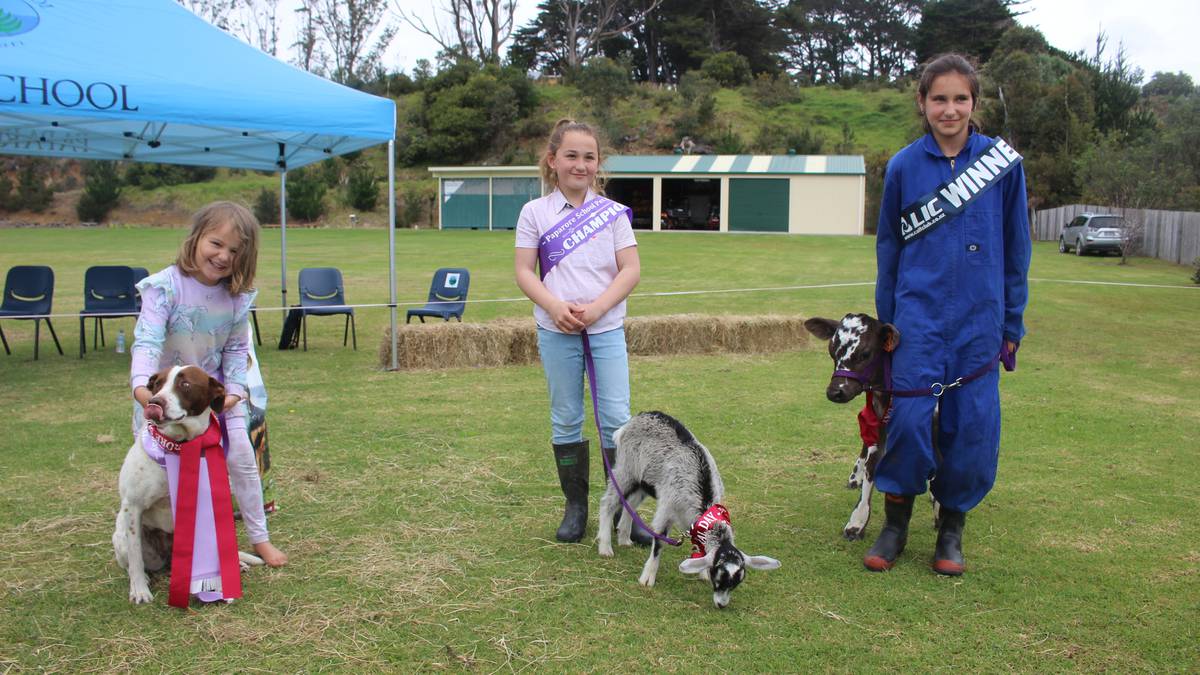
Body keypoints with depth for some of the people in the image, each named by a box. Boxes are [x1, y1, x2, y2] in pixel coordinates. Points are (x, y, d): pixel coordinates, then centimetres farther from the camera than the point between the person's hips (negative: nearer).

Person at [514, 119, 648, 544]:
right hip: (556, 332, 0)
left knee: (616, 418, -2)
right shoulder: (535, 213, 2)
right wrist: (555, 306, -17)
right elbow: (524, 272, 0)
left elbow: (631, 270, -1)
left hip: (607, 329, 0)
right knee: (566, 421, 9)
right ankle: (575, 506, 21)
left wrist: (596, 308, -16)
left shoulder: (613, 212, 3)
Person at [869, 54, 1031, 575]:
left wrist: (1012, 323, 7)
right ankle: (896, 521, 12)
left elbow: (1016, 249, 7)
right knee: (909, 417, -8)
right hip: (919, 316, 0)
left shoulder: (1002, 161, 1)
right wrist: (886, 323, 10)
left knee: (972, 425, 2)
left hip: (980, 319, 1)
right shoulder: (904, 166, 2)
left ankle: (952, 526, 21)